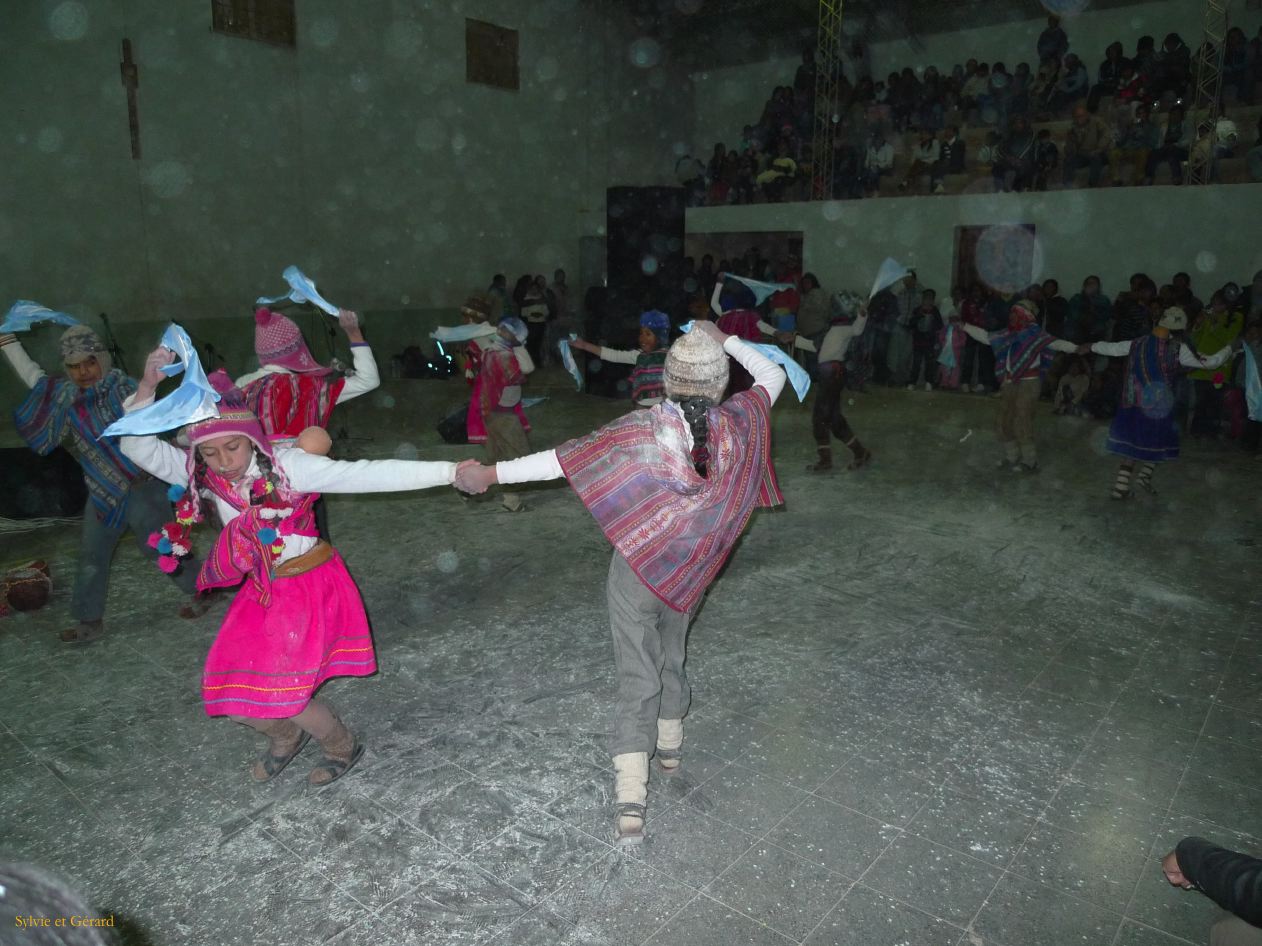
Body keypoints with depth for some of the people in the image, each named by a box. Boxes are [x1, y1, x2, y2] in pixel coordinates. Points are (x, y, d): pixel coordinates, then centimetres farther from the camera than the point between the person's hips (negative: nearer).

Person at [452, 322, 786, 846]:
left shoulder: (643, 429, -21)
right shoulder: (738, 424, -14)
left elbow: (564, 459, -20)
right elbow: (772, 376, 5)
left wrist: (491, 473, -13)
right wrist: (726, 341, 6)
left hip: (637, 565, -3)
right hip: (693, 567, 3)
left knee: (637, 676, 3)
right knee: (671, 654, 26)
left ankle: (629, 803, -2)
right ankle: (669, 743, 45)